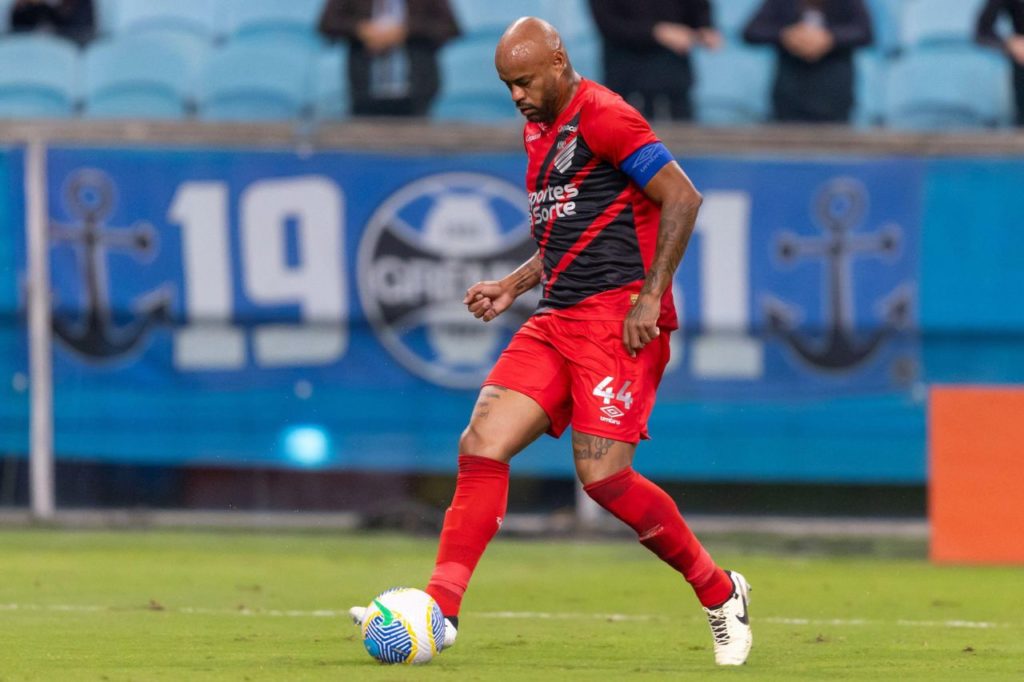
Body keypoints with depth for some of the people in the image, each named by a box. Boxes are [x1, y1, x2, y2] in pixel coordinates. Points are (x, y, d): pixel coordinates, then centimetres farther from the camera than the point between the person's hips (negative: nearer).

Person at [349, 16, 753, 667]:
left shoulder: (603, 116, -9)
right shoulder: (539, 130, 20)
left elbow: (682, 197, -14)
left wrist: (651, 295, -18)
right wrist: (513, 286, 18)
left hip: (617, 315, -9)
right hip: (557, 319, 9)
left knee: (602, 475, -15)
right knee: (482, 445, -6)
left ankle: (719, 593, 3)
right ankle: (440, 608, -9)